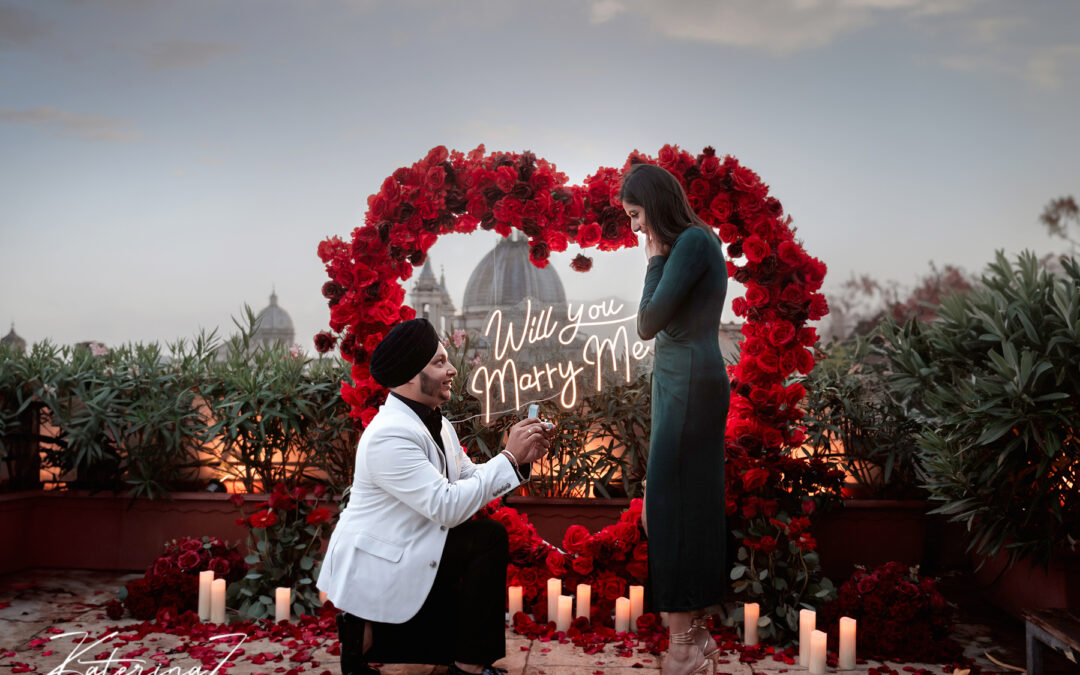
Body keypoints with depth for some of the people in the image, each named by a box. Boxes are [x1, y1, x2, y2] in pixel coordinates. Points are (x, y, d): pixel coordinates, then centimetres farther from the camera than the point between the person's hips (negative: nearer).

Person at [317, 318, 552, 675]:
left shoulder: (436, 424, 6)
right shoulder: (389, 436, -25)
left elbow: (470, 480, 5)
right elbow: (448, 507, -28)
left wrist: (520, 457, -10)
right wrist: (508, 457, -25)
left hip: (409, 551, 10)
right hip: (373, 570, -10)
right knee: (489, 538, -18)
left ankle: (369, 635, 18)